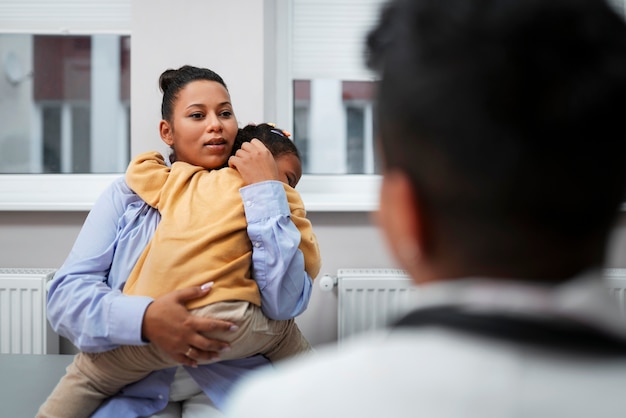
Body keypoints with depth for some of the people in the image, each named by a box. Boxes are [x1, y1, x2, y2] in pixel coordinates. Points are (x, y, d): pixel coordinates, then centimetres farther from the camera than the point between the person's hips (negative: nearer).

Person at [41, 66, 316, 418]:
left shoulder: (258, 200, 6)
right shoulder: (128, 194, 8)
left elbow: (285, 305, -8)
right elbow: (66, 293, -2)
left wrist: (265, 191, -9)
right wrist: (144, 318, -20)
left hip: (228, 381, 0)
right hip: (133, 388, 1)